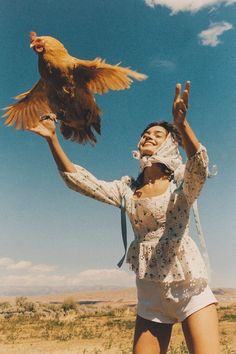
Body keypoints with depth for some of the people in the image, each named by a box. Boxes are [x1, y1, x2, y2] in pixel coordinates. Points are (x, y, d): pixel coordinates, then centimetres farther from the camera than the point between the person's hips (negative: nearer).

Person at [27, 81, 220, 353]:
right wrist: (52, 138, -10)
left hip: (189, 285, -3)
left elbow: (199, 166, -26)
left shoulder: (182, 181, -3)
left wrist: (181, 124, -43)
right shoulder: (128, 188, 6)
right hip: (149, 293, 3)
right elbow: (80, 181, -2)